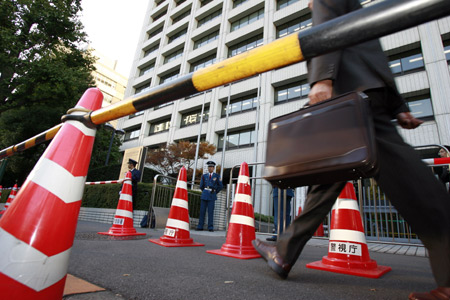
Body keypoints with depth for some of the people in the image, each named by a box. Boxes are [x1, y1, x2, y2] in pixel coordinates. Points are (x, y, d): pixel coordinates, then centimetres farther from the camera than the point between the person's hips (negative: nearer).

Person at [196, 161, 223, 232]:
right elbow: (201, 186, 15)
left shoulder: (216, 176, 3)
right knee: (202, 211, 2)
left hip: (212, 196, -2)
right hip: (204, 195, 2)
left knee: (210, 211, -4)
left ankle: (210, 227, 2)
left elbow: (220, 186, 7)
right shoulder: (204, 176, 9)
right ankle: (200, 226, 8)